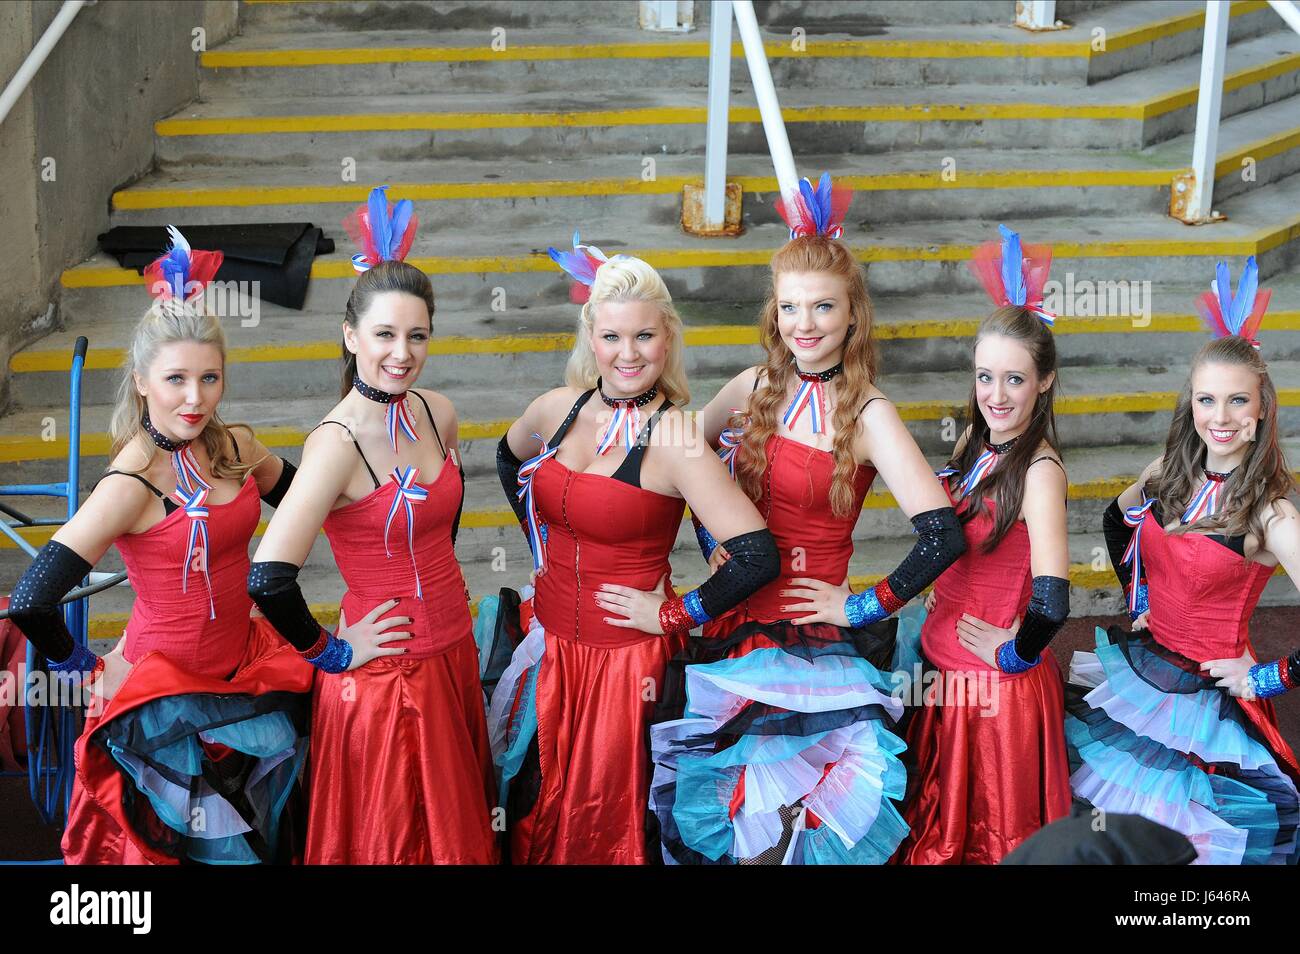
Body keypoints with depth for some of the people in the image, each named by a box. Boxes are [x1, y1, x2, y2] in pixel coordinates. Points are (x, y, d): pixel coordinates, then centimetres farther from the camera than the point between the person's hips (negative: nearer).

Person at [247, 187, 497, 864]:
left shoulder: (437, 414, -1)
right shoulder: (337, 442, -22)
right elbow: (268, 579, -30)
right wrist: (329, 652, -17)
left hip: (453, 652, 7)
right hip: (383, 675, -6)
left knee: (459, 829, 19)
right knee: (390, 843, 8)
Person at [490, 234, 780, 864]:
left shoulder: (674, 440, -20)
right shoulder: (560, 409, -1)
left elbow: (758, 556, -27)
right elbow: (510, 459, 23)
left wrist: (674, 616, -16)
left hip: (625, 660, -5)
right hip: (551, 647, 5)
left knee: (608, 824, 10)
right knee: (536, 815, 19)